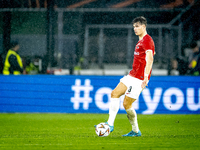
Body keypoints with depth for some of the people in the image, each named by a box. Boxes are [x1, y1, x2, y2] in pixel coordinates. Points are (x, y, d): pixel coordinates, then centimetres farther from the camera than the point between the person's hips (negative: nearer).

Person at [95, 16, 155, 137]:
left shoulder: (147, 40, -14)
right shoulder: (141, 41, 17)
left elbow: (150, 59, -26)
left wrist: (146, 76, -36)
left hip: (139, 78, -10)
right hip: (132, 75, 10)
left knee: (127, 104, -9)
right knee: (115, 94, 3)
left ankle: (136, 131, 5)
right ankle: (110, 124, 4)